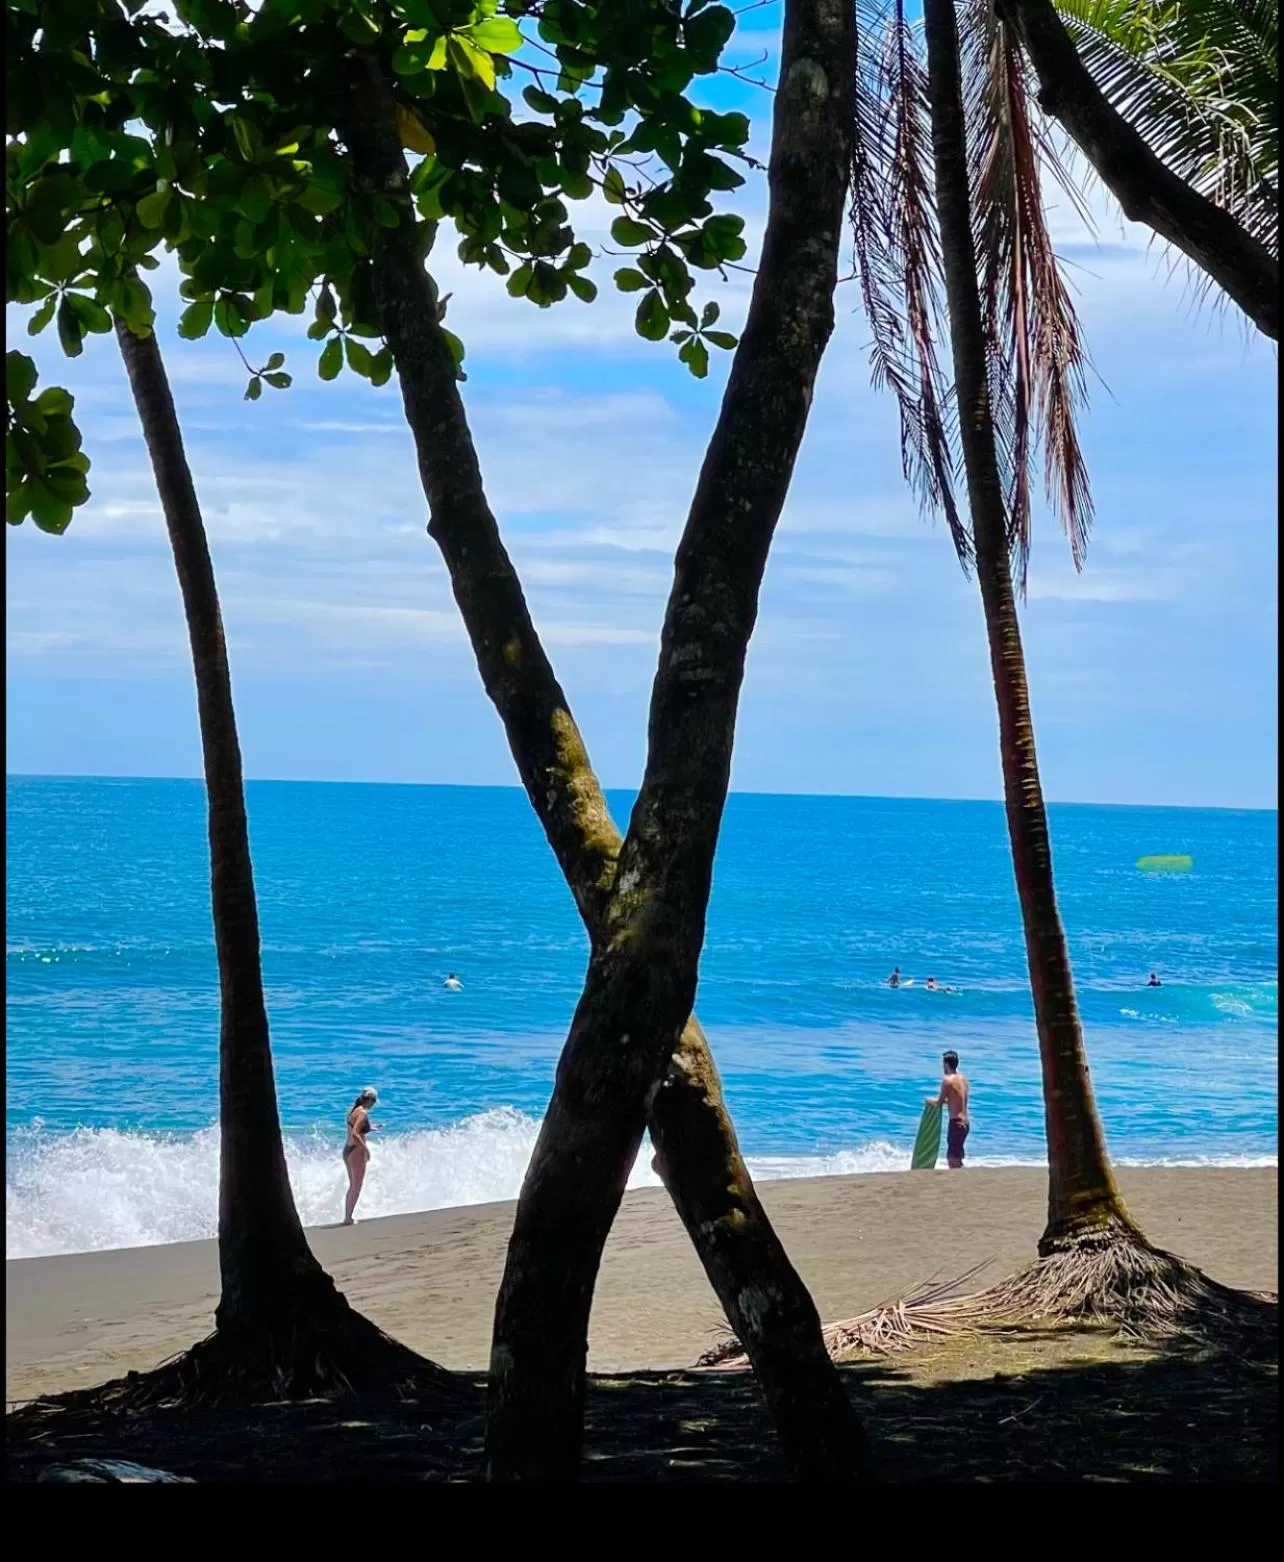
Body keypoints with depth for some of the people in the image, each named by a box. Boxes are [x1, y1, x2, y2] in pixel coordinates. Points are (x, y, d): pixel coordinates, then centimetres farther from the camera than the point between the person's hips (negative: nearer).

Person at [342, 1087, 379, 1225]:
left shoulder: (352, 1110, 7)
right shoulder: (363, 1113, -19)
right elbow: (354, 1134, -29)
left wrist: (369, 1127, 25)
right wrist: (366, 1149, -22)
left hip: (347, 1150, 9)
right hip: (356, 1151, -9)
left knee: (352, 1186, 19)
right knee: (356, 1187, 3)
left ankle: (347, 1216, 24)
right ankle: (348, 1218, 5)